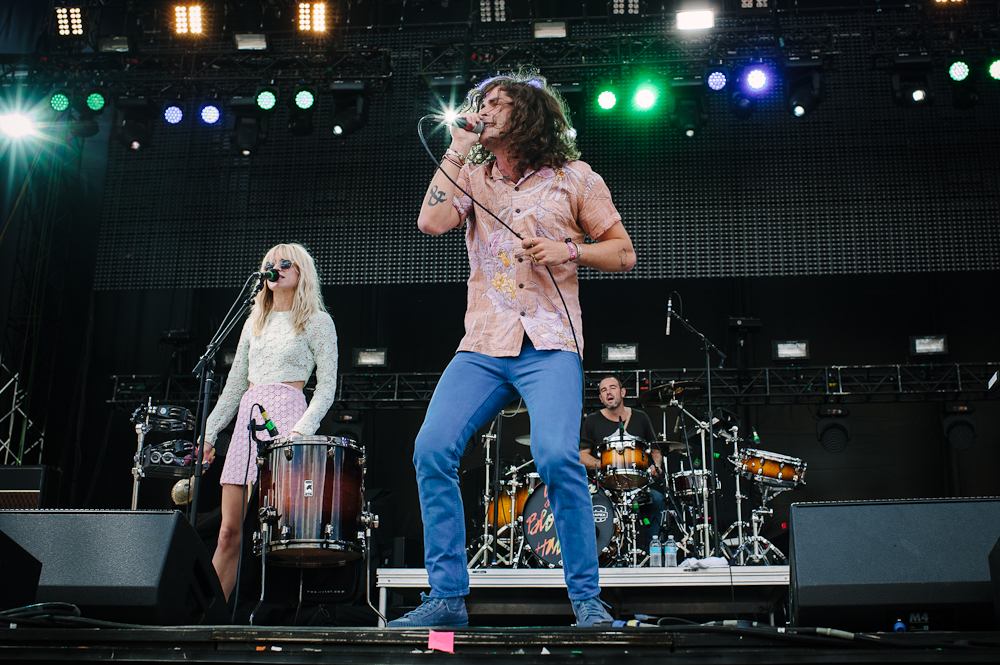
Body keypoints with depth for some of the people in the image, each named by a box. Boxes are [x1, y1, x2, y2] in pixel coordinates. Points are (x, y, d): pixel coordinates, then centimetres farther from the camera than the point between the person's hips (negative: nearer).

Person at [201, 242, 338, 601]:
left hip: (285, 418, -6)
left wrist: (302, 429, -17)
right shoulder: (255, 322, 21)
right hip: (247, 417, 6)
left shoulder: (317, 322, 4)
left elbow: (326, 387, -2)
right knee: (229, 530, 2)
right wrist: (210, 430, 16)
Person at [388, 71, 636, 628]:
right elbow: (431, 221, -3)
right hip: (483, 345, 3)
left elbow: (624, 253, 10)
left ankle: (587, 599, -9)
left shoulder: (574, 177, 9)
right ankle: (448, 597, -3)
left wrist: (569, 251, -7)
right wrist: (458, 149, 3)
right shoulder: (471, 176, 17)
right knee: (432, 449, -14)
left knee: (557, 456, -24)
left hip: (550, 343, -3)